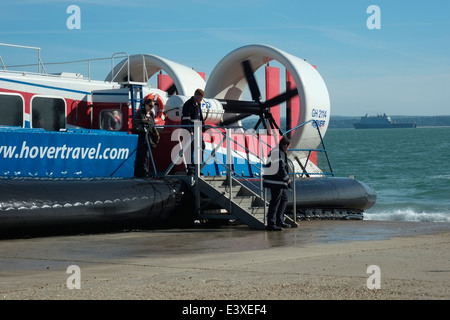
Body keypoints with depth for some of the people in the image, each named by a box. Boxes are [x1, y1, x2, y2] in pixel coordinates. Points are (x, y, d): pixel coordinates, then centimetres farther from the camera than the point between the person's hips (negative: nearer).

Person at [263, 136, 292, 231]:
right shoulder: (279, 153, -17)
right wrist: (287, 178, -7)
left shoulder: (273, 151, 16)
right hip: (276, 182, -11)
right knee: (275, 202, -7)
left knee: (284, 199, 21)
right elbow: (281, 168, -22)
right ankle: (271, 224, -5)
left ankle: (279, 221, 25)